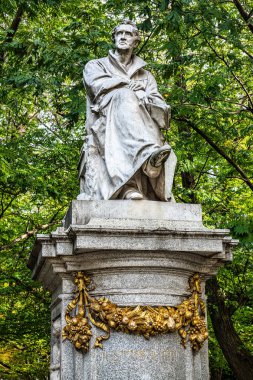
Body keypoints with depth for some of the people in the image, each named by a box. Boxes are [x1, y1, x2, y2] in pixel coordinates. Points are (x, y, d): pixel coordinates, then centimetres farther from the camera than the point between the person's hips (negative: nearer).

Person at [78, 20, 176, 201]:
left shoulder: (146, 76, 29)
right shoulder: (95, 66, 25)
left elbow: (162, 111, 10)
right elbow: (98, 86, -1)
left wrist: (143, 100, -11)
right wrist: (130, 86, -1)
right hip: (105, 131, -3)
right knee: (124, 95, -33)